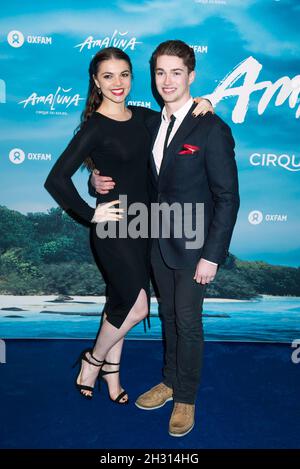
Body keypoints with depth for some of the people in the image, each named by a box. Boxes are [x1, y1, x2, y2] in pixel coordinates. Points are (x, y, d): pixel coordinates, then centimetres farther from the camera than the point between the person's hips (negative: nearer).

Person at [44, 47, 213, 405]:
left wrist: (201, 103, 1)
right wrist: (90, 214, -13)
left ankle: (111, 369, 35)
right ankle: (93, 360, 24)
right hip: (113, 227, -6)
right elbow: (56, 179, -20)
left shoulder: (142, 117, 5)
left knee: (120, 301, 17)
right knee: (136, 308, -2)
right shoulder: (95, 127, -15)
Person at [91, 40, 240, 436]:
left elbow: (228, 198, -15)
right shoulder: (152, 124, 6)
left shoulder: (212, 129, -16)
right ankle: (170, 382, 39)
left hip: (193, 245, -6)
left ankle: (186, 398, 27)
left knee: (187, 322, 6)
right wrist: (100, 180, -4)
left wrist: (212, 255, -17)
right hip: (159, 241, 6)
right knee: (168, 316, 19)